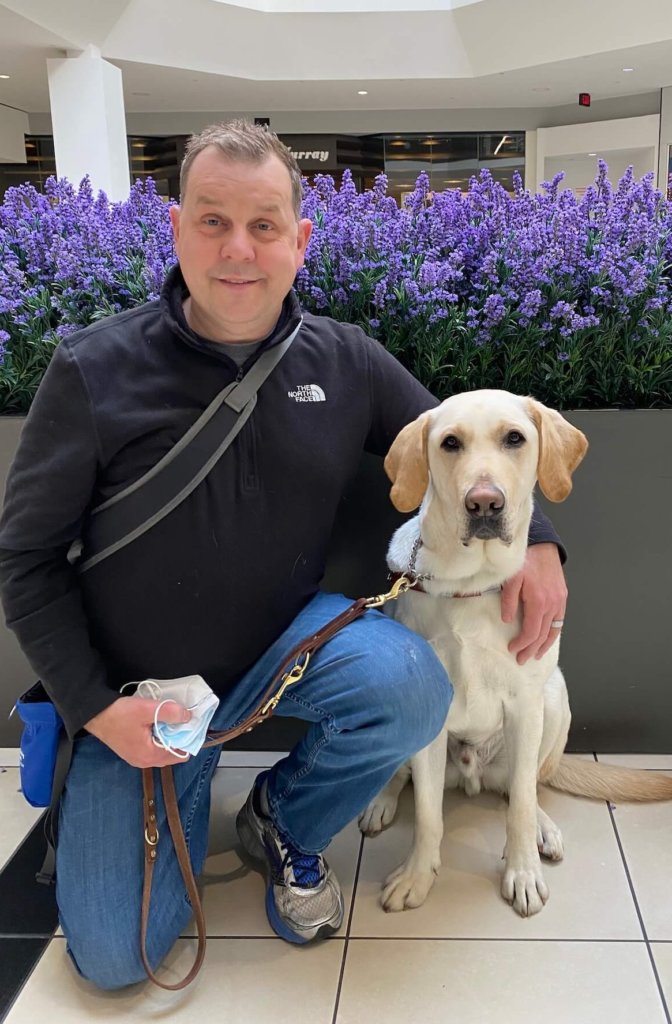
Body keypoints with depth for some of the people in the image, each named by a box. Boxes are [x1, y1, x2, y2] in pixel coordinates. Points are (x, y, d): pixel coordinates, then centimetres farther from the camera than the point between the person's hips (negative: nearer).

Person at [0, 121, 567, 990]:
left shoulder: (345, 362, -7)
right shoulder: (94, 372, -15)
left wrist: (536, 538, -13)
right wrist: (96, 708, -15)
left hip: (286, 639, 2)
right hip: (136, 684, -1)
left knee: (411, 686, -31)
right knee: (116, 959, -3)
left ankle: (285, 821, 2)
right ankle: (184, 787, 28)